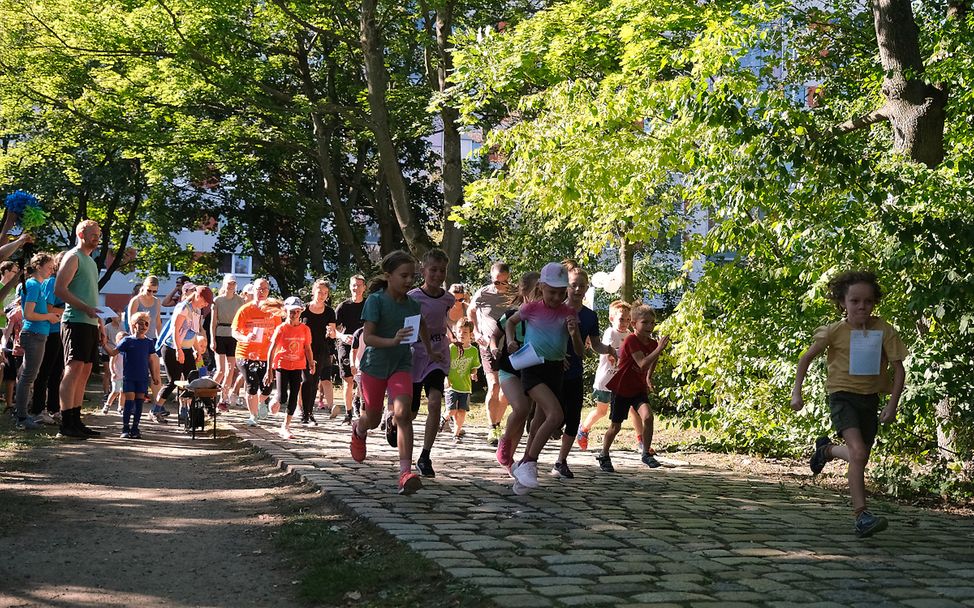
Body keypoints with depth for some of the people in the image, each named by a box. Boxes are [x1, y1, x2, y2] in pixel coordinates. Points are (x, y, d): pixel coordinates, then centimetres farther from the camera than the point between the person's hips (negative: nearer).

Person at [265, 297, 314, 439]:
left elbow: (308, 349, 7)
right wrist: (269, 371, -11)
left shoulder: (305, 329, 0)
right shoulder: (281, 329, -8)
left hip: (297, 366, 3)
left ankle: (285, 427, 10)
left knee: (293, 397, 1)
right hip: (282, 365, -2)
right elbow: (271, 350, -8)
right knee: (283, 398, -9)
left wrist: (311, 365, -7)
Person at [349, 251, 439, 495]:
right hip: (375, 365, -2)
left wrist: (430, 352, 34)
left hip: (401, 366, 2)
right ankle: (358, 430, 53)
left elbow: (422, 328, 23)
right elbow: (367, 337, -20)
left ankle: (406, 473, -26)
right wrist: (392, 341, -36)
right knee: (373, 419, 13)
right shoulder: (376, 300, -13)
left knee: (403, 413, -20)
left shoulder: (412, 305, 1)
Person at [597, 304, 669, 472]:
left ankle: (647, 454, -7)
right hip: (621, 389, -4)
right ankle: (604, 456, 28)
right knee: (615, 426, 6)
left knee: (648, 416, -21)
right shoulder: (631, 340, -20)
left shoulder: (652, 343, 0)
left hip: (639, 389, 4)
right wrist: (659, 349, -36)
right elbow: (642, 364, -32)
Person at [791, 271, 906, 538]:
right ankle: (861, 516, -22)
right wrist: (797, 392, -1)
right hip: (842, 395, -4)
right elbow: (806, 358, 2)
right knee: (858, 453, -23)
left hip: (870, 398, 4)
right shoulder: (835, 331, -10)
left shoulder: (884, 330, -7)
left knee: (859, 458, 16)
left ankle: (827, 449, 49)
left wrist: (892, 403, -12)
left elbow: (898, 368, -3)